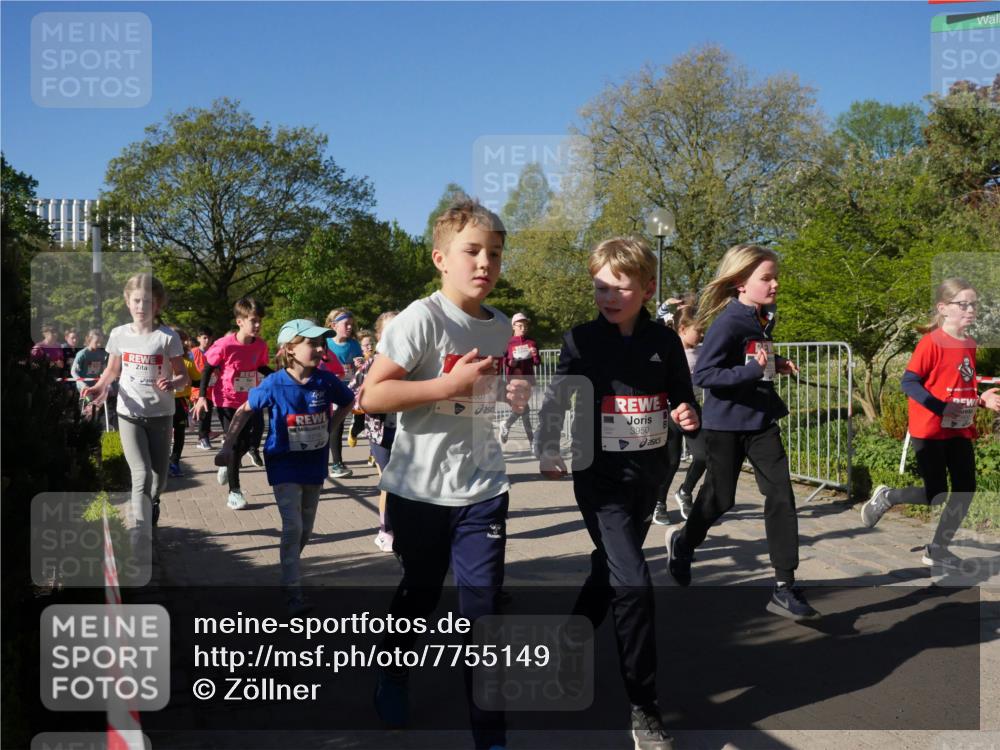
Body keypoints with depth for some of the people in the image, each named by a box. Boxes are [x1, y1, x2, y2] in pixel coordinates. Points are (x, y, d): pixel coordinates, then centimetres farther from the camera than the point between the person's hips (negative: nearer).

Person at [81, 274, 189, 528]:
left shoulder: (167, 337, -9)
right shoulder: (119, 334, -2)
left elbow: (183, 376, -4)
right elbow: (112, 370, 12)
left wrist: (172, 383, -26)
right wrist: (101, 386, -7)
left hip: (160, 415, 0)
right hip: (129, 414, 0)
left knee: (159, 475, 12)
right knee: (141, 474, -12)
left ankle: (152, 505, 46)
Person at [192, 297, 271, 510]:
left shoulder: (260, 345, -7)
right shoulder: (225, 345, -20)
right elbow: (208, 369, -9)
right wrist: (202, 397, -12)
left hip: (251, 401, 4)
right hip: (228, 402, -4)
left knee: (252, 437, 4)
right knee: (235, 444, 1)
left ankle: (228, 465, 36)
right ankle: (234, 491, 15)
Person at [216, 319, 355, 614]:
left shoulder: (326, 381, -12)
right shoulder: (274, 384, -16)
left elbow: (348, 402, 9)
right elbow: (244, 411, -2)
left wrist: (328, 426, -2)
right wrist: (227, 447, -1)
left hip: (314, 463, 3)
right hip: (284, 463, -3)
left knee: (306, 527, 14)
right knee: (292, 526, -11)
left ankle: (290, 567, 39)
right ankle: (292, 589, -4)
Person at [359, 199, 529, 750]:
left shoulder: (500, 327, 6)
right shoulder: (421, 319, -14)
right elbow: (371, 396, -20)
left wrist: (514, 394, 7)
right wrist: (449, 384, -24)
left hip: (483, 488, 4)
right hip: (421, 490, -3)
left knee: (483, 605, 2)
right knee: (419, 594, 16)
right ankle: (393, 672, 48)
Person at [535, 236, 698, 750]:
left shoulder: (665, 342, 1)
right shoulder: (581, 341, -7)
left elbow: (683, 400, 10)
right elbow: (557, 400, -3)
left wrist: (687, 417, -12)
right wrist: (549, 451, -16)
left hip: (649, 477, 4)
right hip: (600, 479, -4)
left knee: (608, 573, 20)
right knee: (633, 585, -14)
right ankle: (643, 708, -1)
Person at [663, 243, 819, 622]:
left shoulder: (765, 318, 5)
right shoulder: (728, 322, -19)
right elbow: (703, 374, -22)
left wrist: (778, 364, 4)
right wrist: (752, 371, -30)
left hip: (761, 420, 6)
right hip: (725, 423, -6)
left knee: (781, 494, -5)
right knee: (720, 496, 9)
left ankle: (784, 588, -1)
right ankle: (684, 540, 41)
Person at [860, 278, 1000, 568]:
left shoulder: (969, 345, 8)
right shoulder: (931, 342, -15)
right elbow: (908, 383, -18)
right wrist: (941, 408, -25)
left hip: (960, 430, 7)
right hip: (930, 430, -7)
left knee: (965, 489, 4)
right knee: (936, 496, -3)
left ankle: (937, 549, 17)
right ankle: (885, 497, 24)